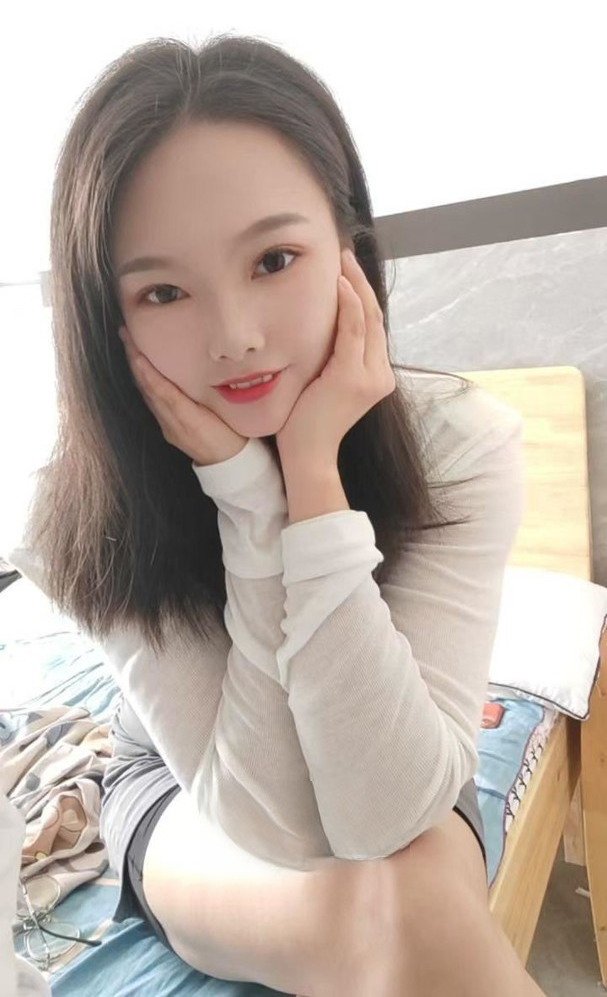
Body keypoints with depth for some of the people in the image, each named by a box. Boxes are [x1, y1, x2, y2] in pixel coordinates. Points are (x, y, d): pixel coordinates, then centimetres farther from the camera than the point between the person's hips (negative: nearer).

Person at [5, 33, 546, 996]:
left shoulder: (462, 440, -26)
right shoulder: (88, 499, -26)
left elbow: (387, 809, -31)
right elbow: (271, 822, -28)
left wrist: (313, 470, -38)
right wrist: (247, 489, -37)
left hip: (406, 792, 1)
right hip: (186, 793, 0)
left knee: (423, 895, -32)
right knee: (390, 917, -31)